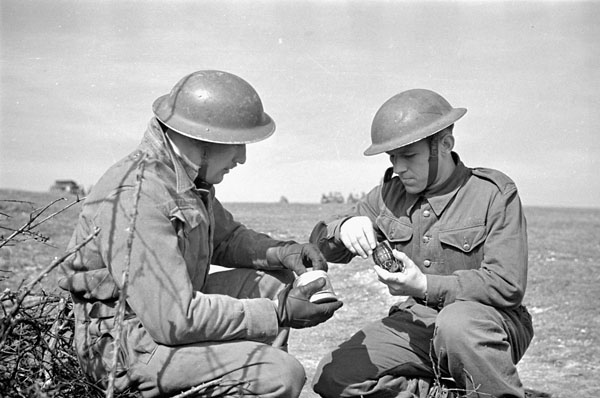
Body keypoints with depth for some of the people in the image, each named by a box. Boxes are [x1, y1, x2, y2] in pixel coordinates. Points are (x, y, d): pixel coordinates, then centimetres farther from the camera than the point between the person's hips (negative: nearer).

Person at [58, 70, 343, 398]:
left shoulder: (184, 175, 3)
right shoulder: (137, 197, -27)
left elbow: (225, 238, 19)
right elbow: (175, 320, -29)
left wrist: (282, 252, -1)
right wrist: (279, 314, -23)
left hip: (169, 310, 10)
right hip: (126, 348, -10)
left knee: (274, 282, 10)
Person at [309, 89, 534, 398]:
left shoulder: (495, 194, -8)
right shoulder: (390, 193, 6)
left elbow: (507, 286, -16)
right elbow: (321, 244, 7)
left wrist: (425, 286, -26)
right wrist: (343, 228, -18)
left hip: (489, 319, -4)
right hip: (414, 322, 5)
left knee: (457, 324, -40)